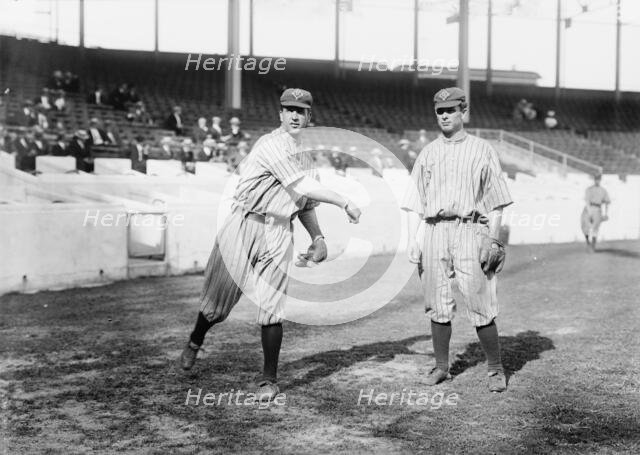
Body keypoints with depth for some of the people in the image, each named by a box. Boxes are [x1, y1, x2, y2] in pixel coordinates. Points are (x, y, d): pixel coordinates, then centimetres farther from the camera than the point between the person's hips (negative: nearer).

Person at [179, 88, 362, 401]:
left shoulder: (305, 156, 19)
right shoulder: (272, 145, -8)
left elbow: (306, 204, 24)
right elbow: (304, 187, -17)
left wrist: (318, 237, 9)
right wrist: (345, 204, -14)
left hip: (279, 234, 5)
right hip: (244, 225, -5)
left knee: (271, 308, -3)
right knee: (218, 299, 3)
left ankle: (269, 380, 9)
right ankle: (195, 342, 34)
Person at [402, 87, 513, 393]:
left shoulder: (482, 150, 7)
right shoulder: (427, 153, 16)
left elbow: (496, 200, 3)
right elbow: (415, 201, 14)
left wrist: (493, 239, -7)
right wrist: (412, 239, 3)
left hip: (470, 230, -3)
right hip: (434, 232, 3)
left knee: (481, 307, -7)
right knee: (438, 306, 5)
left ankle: (496, 370, 6)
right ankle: (441, 367, 18)